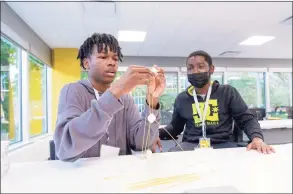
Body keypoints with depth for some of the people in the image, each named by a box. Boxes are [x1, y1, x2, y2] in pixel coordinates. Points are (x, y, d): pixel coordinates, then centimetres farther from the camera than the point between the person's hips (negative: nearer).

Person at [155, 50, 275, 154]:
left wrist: (257, 138, -18)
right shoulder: (182, 99, 12)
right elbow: (175, 127, 22)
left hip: (222, 144, 0)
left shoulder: (228, 92, 6)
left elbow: (247, 119, 5)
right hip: (191, 145, 1)